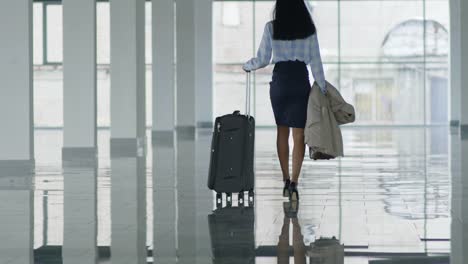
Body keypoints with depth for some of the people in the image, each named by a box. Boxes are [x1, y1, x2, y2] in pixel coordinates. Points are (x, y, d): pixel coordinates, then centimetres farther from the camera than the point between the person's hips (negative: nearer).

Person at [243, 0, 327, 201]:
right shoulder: (308, 29, -1)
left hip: (279, 81, 1)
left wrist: (247, 66, 19)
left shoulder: (271, 28, -2)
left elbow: (262, 60, -1)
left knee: (282, 131, 16)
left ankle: (286, 180, 19)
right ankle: (294, 183, -14)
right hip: (301, 82, -1)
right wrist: (322, 88, 6)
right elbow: (315, 62, -1)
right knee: (299, 135, -1)